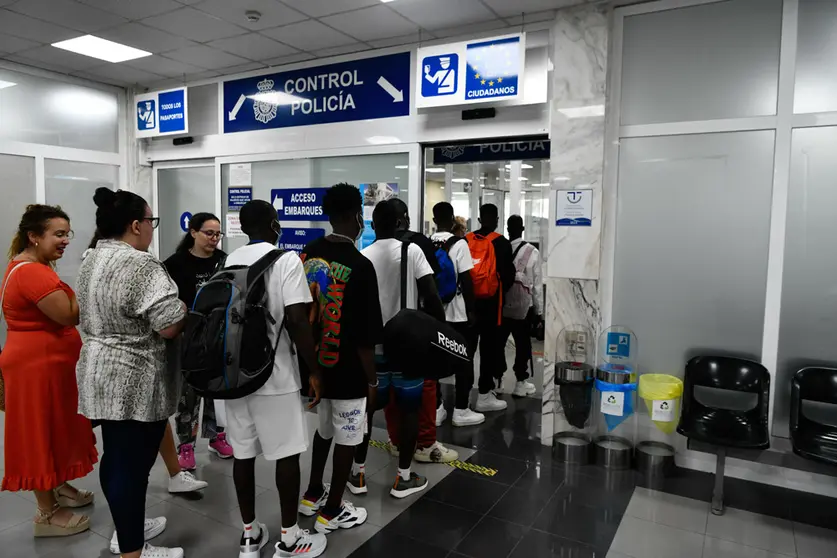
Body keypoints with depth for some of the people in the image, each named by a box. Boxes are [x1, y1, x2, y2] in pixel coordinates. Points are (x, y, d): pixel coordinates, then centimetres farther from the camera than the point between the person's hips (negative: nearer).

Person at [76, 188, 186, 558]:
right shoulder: (140, 265, -21)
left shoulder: (91, 260, 11)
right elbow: (170, 325, -24)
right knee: (131, 465, 1)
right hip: (134, 382, -10)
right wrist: (185, 309, -5)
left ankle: (126, 528, 34)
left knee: (116, 458, 19)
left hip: (100, 373, 10)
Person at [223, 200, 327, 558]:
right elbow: (297, 321, -18)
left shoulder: (230, 261, 8)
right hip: (275, 373, -6)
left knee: (243, 453, 12)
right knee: (287, 453, 6)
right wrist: (314, 370, -11)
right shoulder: (286, 260, -11)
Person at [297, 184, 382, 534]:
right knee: (347, 438, 11)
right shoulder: (360, 265, -21)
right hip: (347, 370, -7)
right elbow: (365, 335, -19)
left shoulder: (307, 254, -1)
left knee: (324, 430, 25)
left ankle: (312, 495, 40)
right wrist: (371, 379, -8)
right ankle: (331, 511, 26)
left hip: (314, 361, 7)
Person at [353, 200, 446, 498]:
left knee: (366, 407, 15)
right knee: (409, 409, 9)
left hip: (372, 344, 2)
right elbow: (431, 295, -14)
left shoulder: (362, 257, -2)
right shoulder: (412, 251, -7)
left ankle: (358, 471, 24)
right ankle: (403, 477, 16)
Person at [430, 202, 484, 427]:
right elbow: (466, 280, -13)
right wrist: (471, 310, -5)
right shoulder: (459, 244, -11)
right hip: (456, 311, -5)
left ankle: (436, 409, 17)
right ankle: (461, 410, 12)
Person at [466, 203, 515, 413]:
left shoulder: (466, 240, 5)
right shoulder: (501, 243, -8)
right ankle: (484, 395, 5)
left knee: (467, 345, 15)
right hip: (490, 302, -5)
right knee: (490, 346, 2)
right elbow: (508, 275, -6)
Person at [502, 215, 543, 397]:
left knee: (497, 343, 10)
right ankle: (521, 383, 14)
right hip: (523, 306, -1)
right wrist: (539, 310, 5)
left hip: (501, 304, 2)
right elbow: (537, 283, -3)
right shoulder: (533, 252, -5)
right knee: (522, 344, 8)